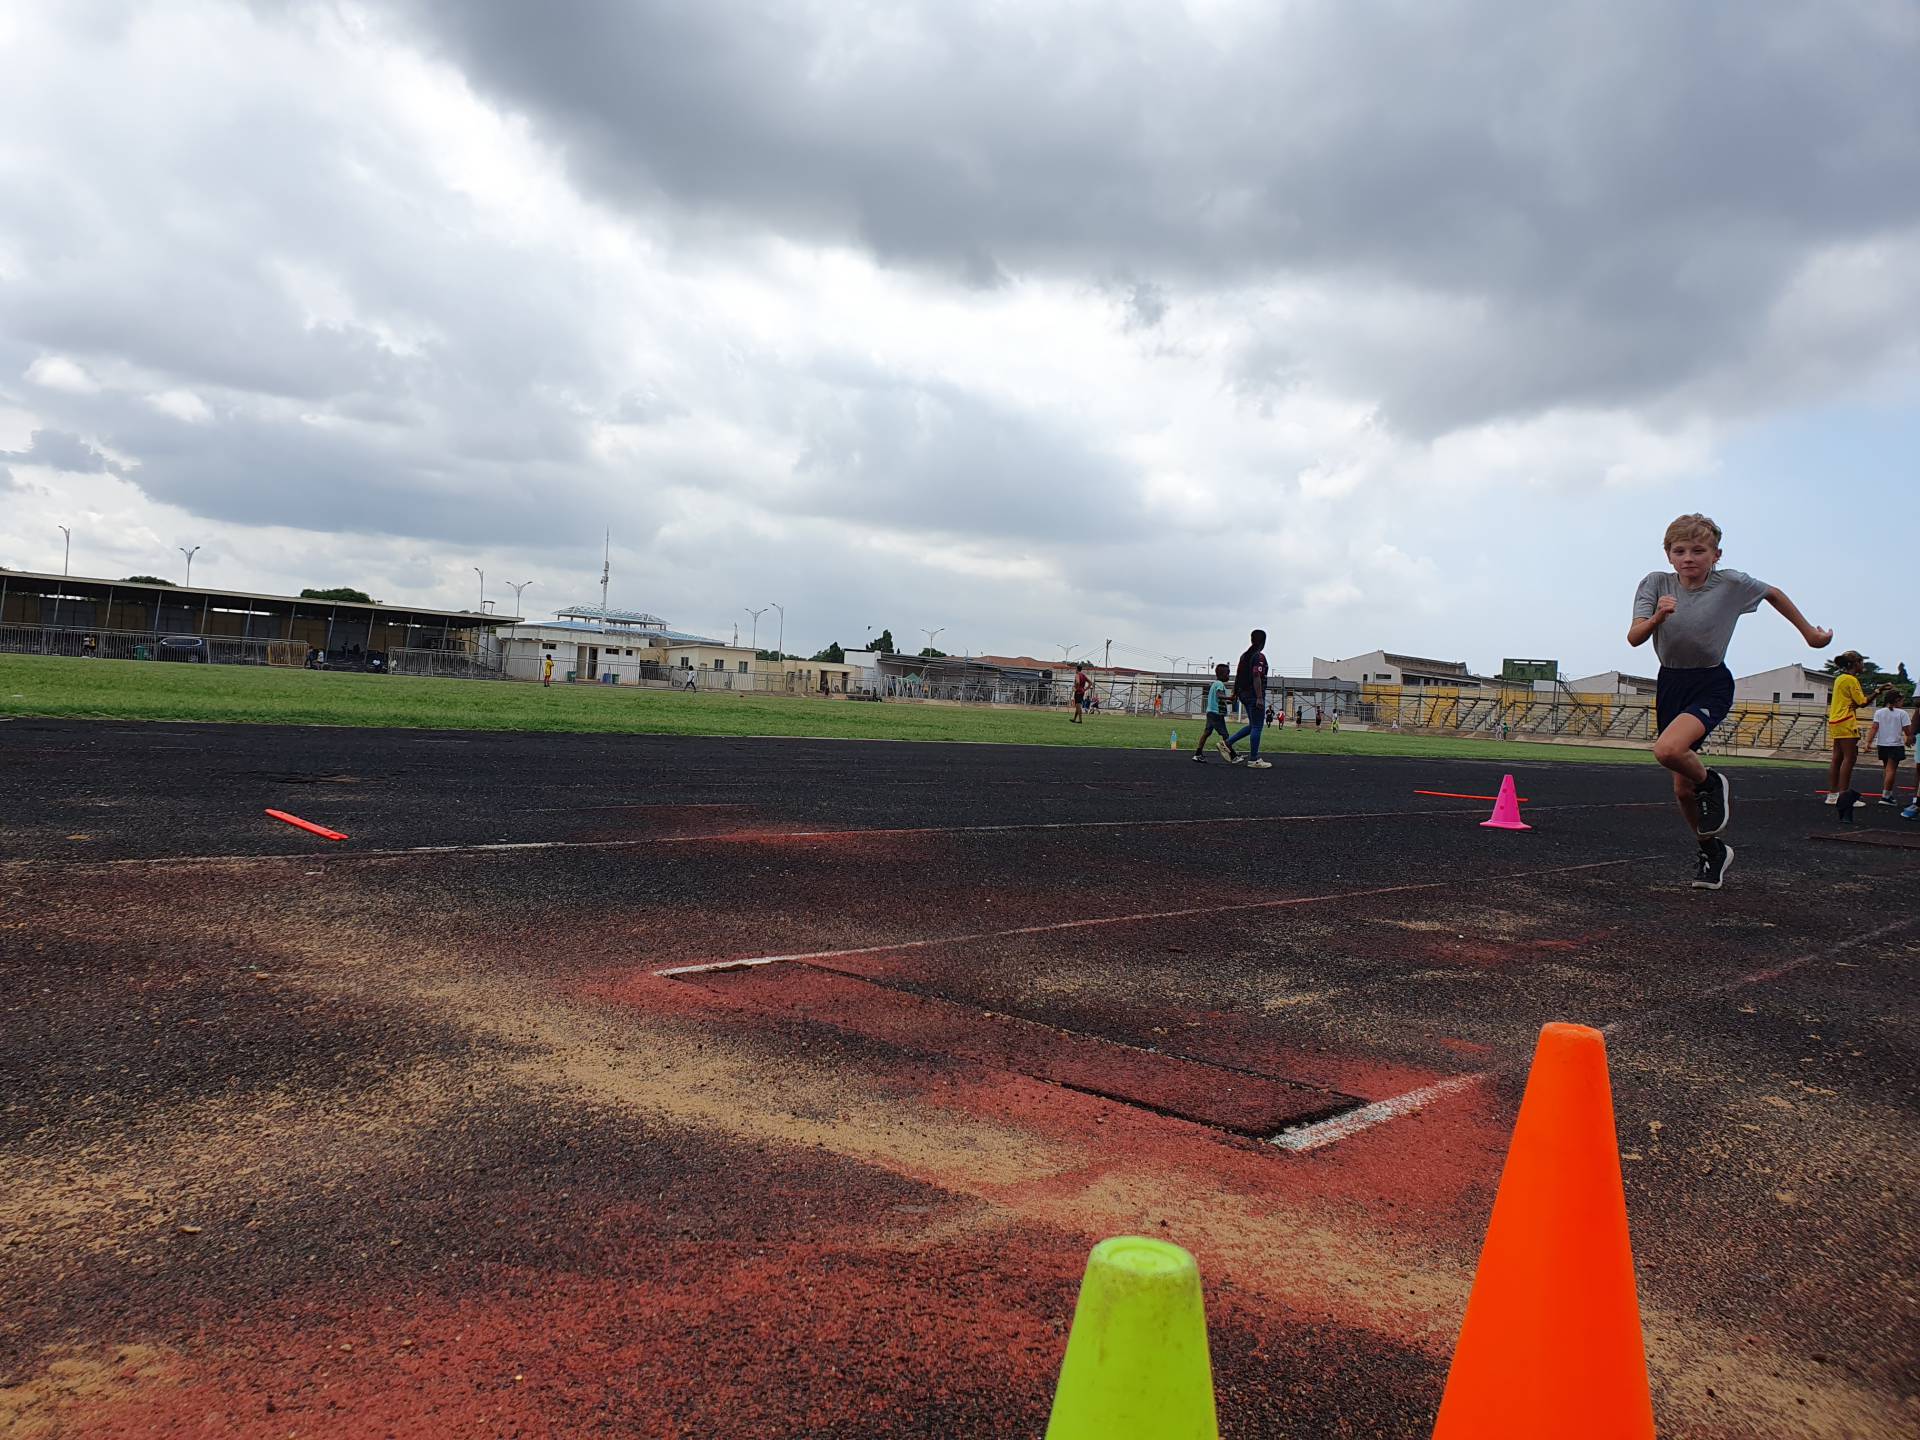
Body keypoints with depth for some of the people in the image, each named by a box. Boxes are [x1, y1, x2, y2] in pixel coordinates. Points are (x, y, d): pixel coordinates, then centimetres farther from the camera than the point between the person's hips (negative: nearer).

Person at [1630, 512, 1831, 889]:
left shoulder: (1731, 583, -11)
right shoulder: (1656, 583, -9)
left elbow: (1773, 594, 10)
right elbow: (1634, 637, -18)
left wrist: (1809, 631, 17)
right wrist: (1657, 618, -38)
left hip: (1711, 685, -3)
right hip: (1670, 684, 3)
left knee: (1668, 749, -32)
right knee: (1682, 789, 8)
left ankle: (1711, 783, 0)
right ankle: (1712, 851, 31)